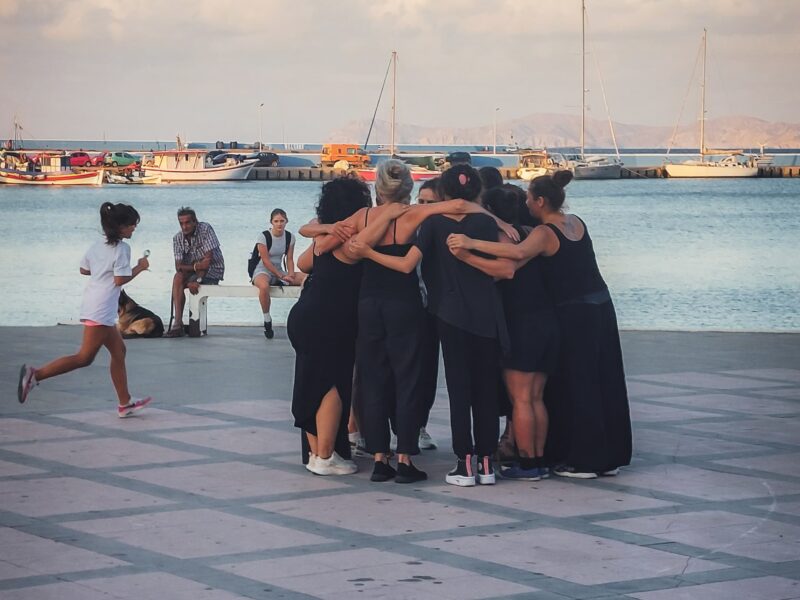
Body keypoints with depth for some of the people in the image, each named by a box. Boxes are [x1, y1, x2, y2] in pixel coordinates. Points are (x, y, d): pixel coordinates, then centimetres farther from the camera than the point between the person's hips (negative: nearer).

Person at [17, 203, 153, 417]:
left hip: (92, 304, 10)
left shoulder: (98, 245, 12)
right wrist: (139, 267, -3)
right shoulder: (121, 248, -12)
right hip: (102, 310, -10)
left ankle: (125, 403, 20)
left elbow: (84, 269, 19)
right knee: (85, 357, -8)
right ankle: (36, 374, -17)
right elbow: (120, 280, -16)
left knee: (118, 351, 16)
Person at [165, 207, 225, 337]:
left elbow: (208, 259, -22)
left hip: (213, 270, -4)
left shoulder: (205, 229, -17)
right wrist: (196, 266, -31)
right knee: (178, 277, -28)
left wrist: (198, 280, -30)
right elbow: (178, 266, -12)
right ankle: (178, 324, -33)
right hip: (192, 270, 4)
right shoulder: (178, 238, -4)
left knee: (178, 280, -26)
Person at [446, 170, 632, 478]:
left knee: (574, 386, 0)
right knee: (605, 383, 11)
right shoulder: (576, 223, 7)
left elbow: (519, 252, -37)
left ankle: (583, 460, 2)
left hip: (573, 314, -8)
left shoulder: (544, 233, -16)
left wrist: (473, 243, -40)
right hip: (601, 305, 8)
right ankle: (610, 457, 19)